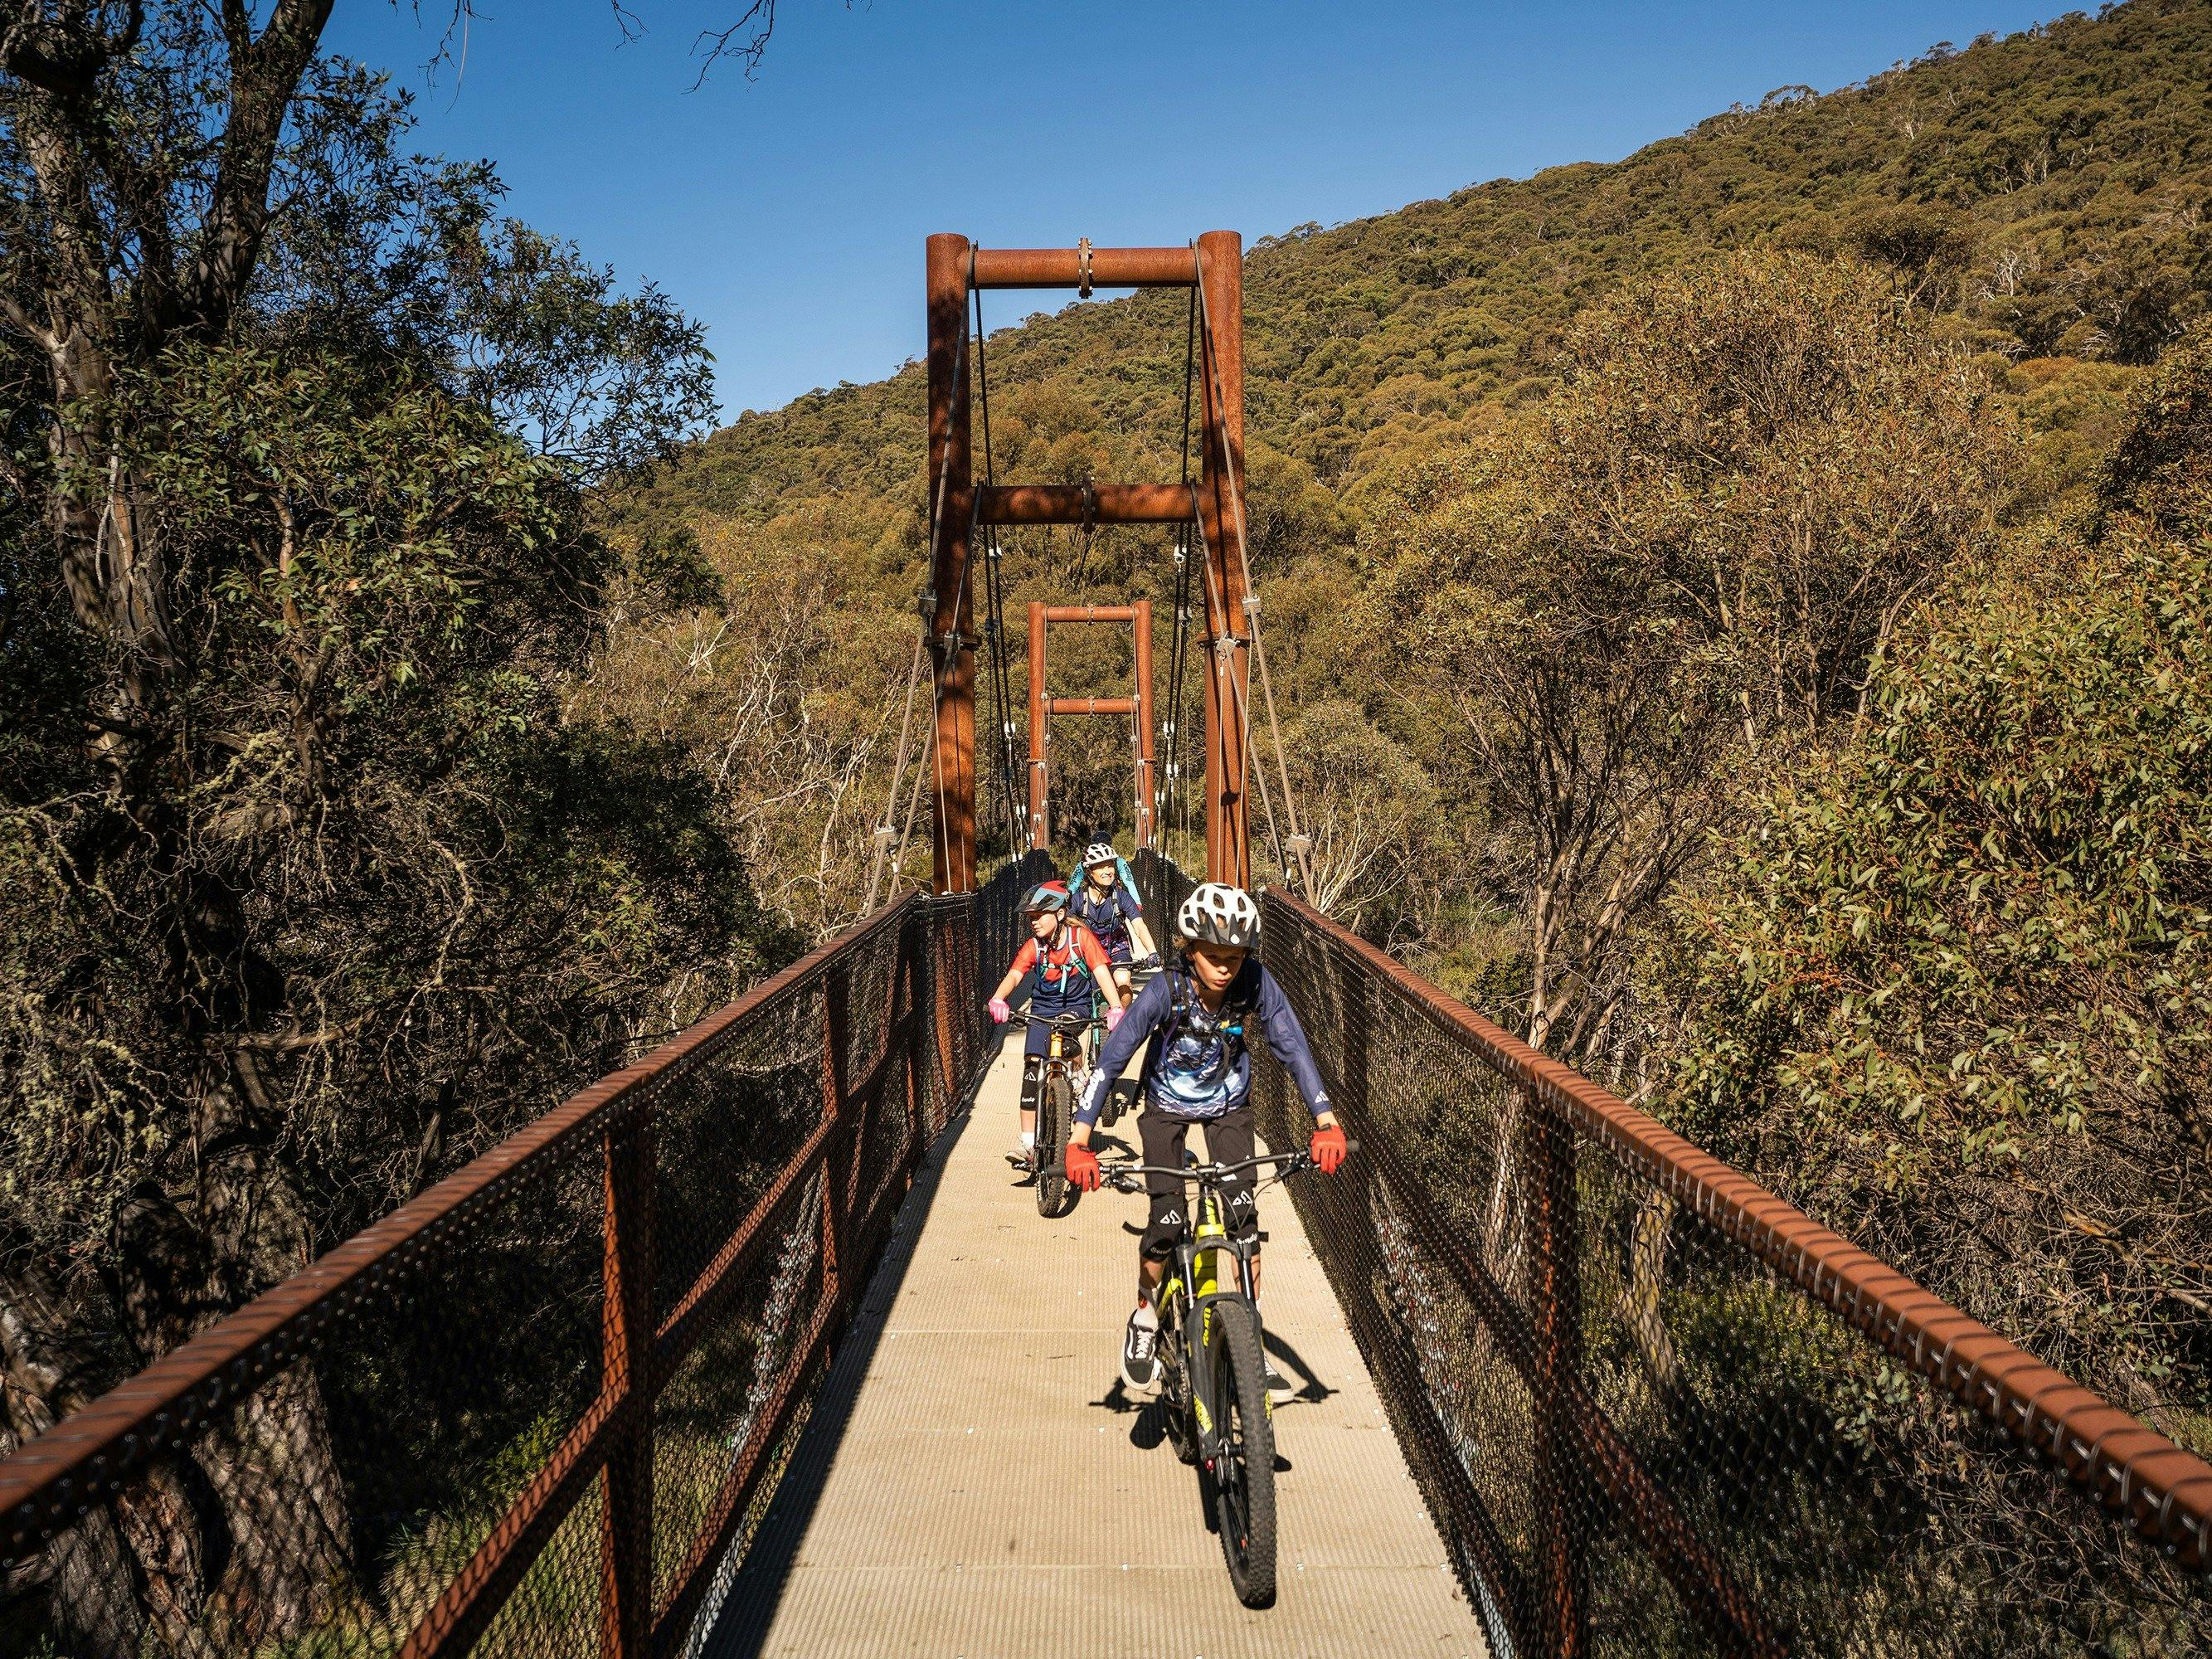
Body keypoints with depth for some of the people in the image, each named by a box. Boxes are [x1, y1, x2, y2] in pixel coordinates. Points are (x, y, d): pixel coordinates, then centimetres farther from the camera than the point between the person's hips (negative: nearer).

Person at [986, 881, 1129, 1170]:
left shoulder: (1081, 936, -13)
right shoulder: (1034, 945, -7)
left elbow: (1102, 971, -22)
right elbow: (1014, 975, -21)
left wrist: (1116, 1007, -38)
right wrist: (998, 999, -43)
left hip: (1076, 1006, -2)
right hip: (1043, 1009, 2)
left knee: (1067, 1022, -36)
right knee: (1032, 1065, -14)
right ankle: (1028, 1141, -13)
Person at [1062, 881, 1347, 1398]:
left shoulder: (1255, 983, -25)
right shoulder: (1165, 991, -30)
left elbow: (1292, 1047, -21)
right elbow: (1111, 1059, -29)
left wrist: (1326, 1123, -30)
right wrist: (1079, 1142, -36)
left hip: (1228, 1105, 2)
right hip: (1167, 1107, -1)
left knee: (1243, 1214, -11)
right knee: (1166, 1220, -12)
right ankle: (1144, 1321, 14)